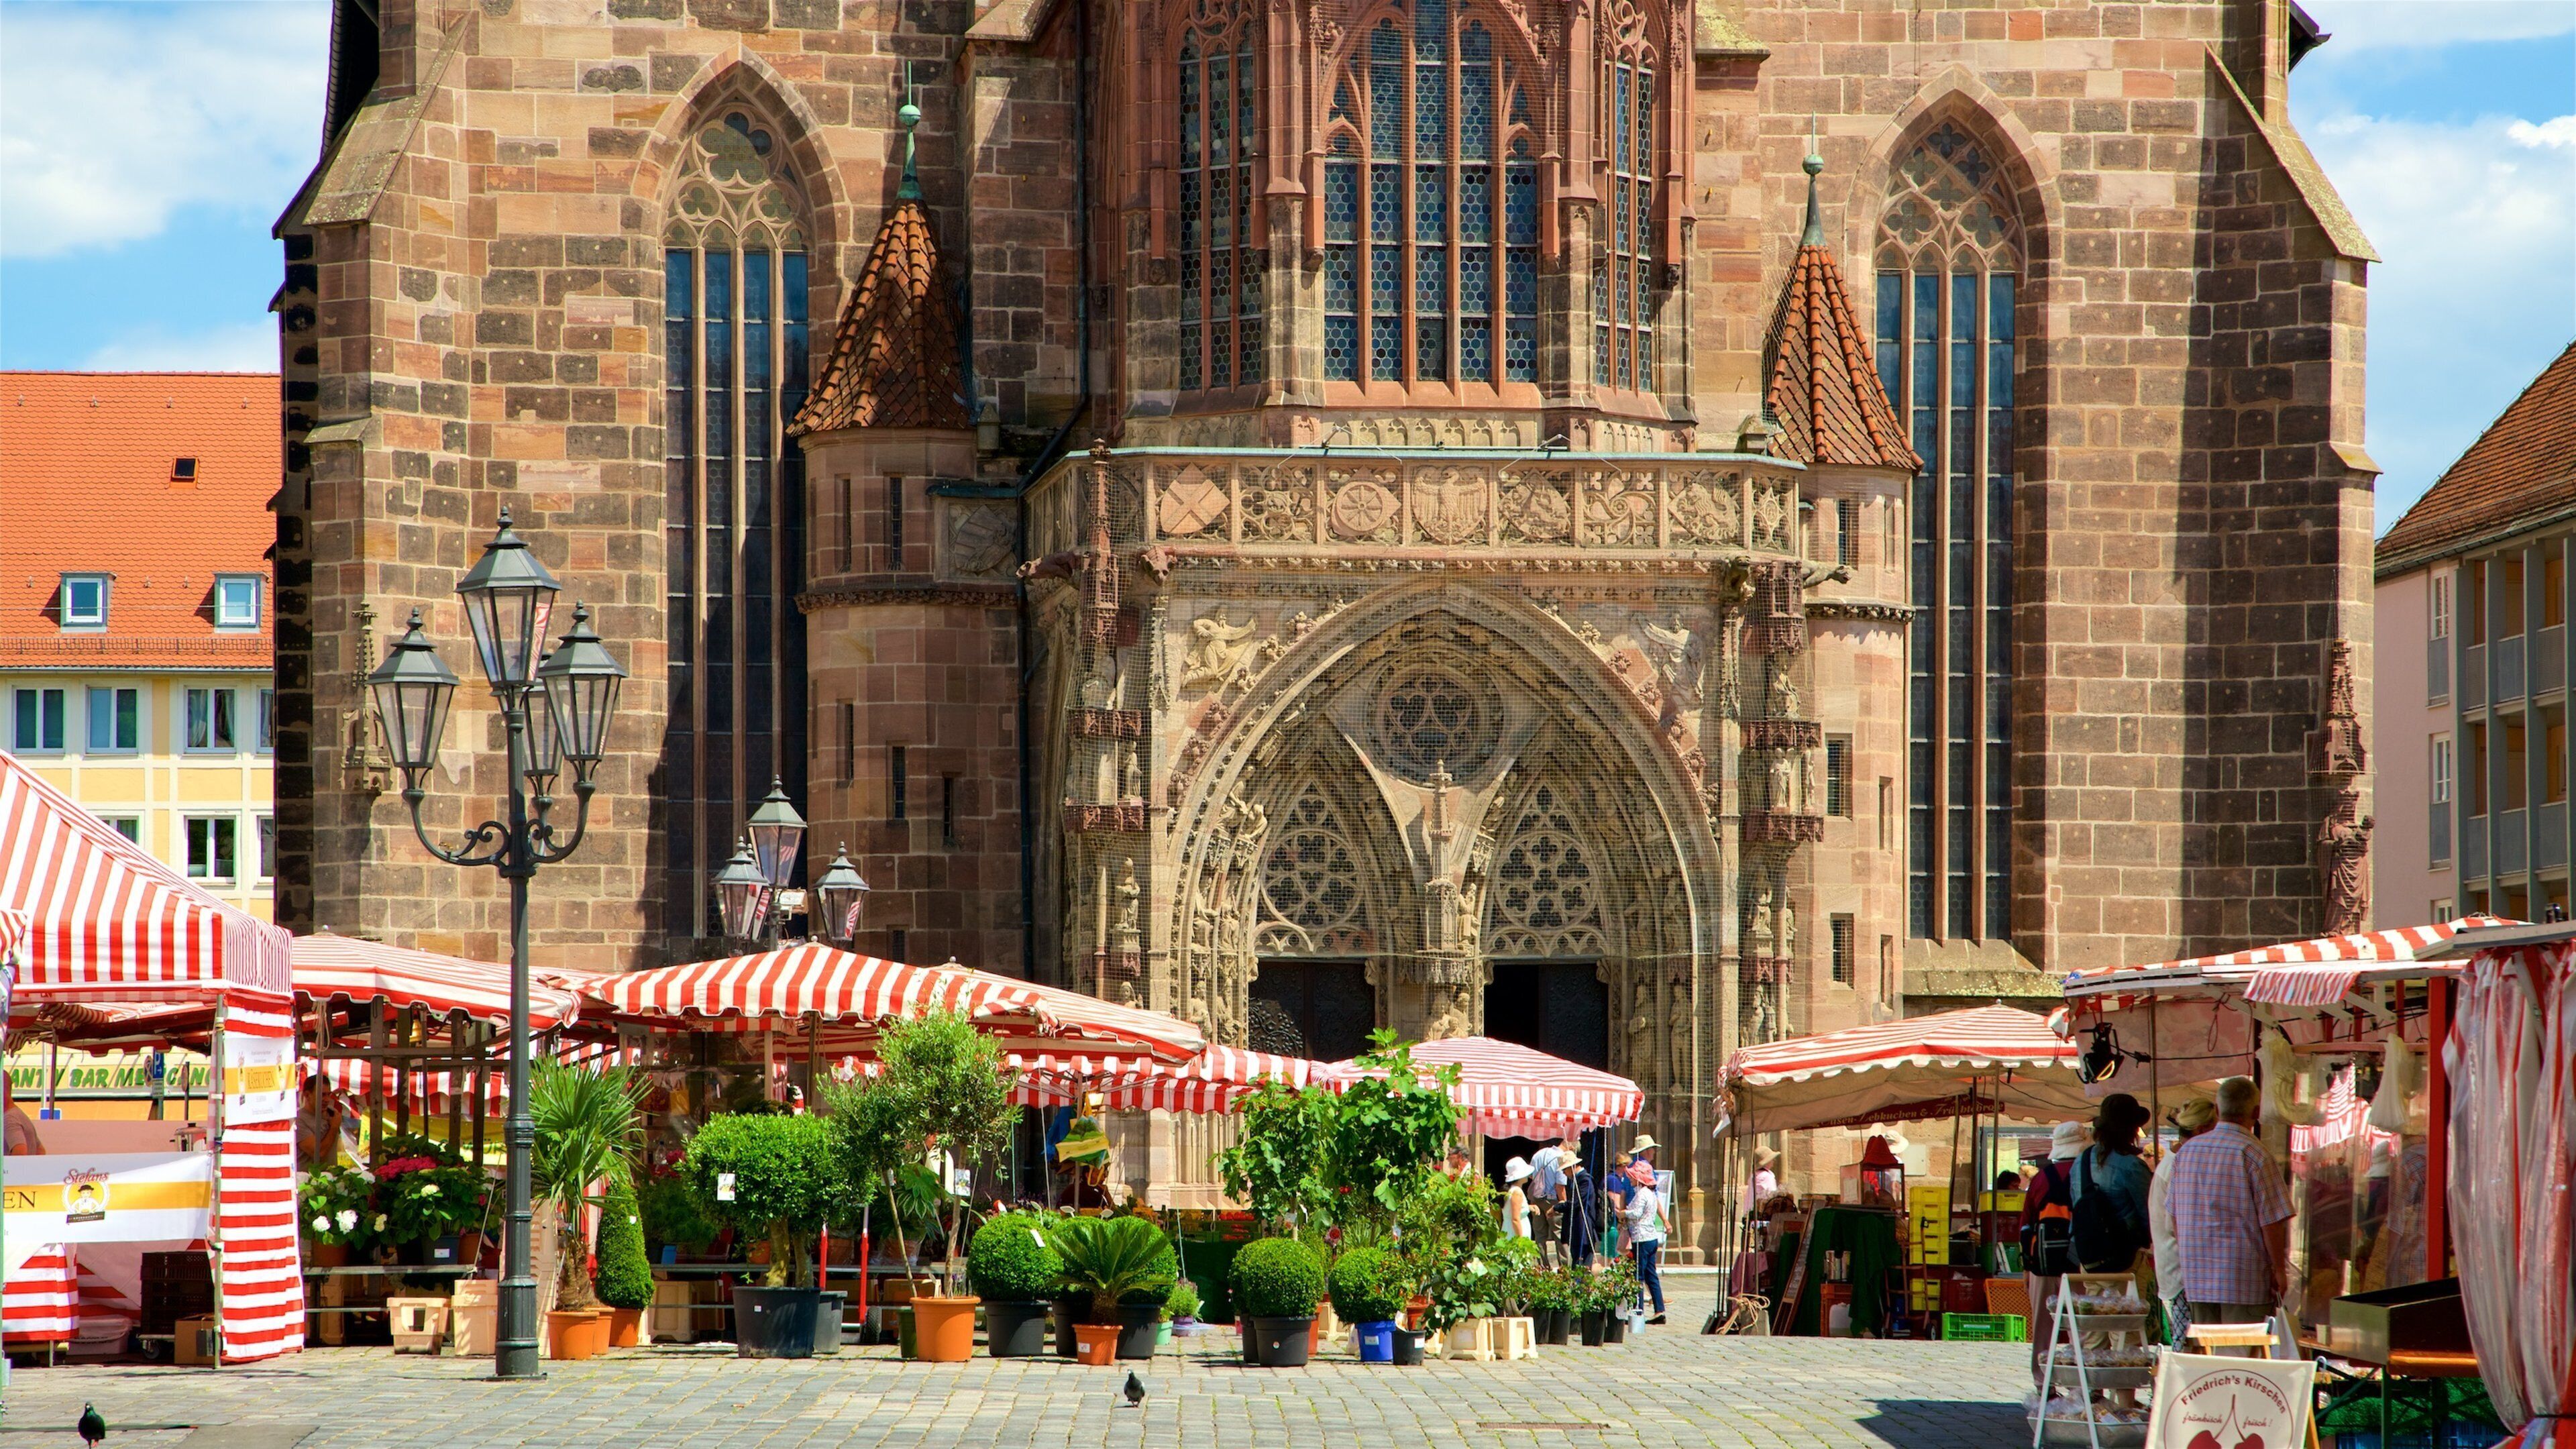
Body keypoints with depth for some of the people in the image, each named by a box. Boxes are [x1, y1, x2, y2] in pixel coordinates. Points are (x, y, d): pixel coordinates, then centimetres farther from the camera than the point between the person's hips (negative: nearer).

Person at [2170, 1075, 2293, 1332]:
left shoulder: (2186, 1151, 8)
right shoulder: (2254, 1155, -11)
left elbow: (2175, 1216, 15)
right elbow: (2271, 1221, -12)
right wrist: (2280, 1271, -3)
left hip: (2197, 1278, 6)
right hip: (2245, 1280, -6)